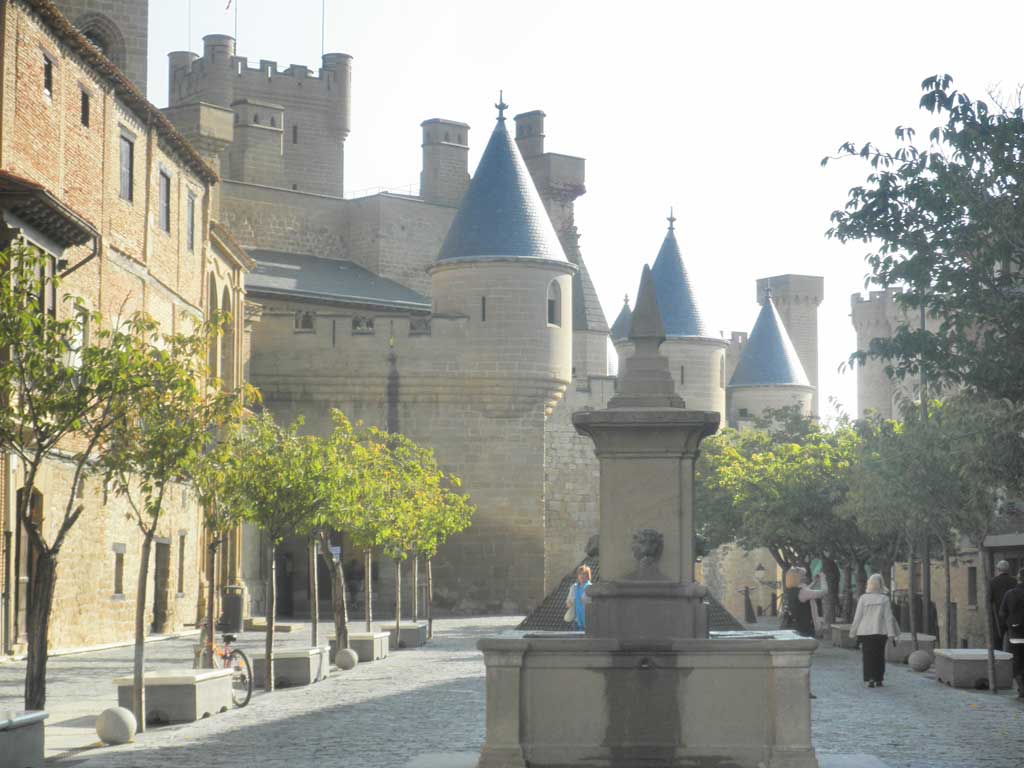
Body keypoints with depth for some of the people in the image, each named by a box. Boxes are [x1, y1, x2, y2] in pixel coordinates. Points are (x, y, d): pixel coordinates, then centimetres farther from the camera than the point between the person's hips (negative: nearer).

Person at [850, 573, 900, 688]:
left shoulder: (863, 598, -6)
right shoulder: (884, 599, -6)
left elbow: (857, 617, -2)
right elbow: (889, 618, -5)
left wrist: (855, 634, 7)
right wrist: (892, 635, -2)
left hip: (865, 632, -1)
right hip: (880, 631, 1)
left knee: (868, 657, 3)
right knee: (879, 656, 13)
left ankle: (870, 679, -10)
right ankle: (878, 679, 14)